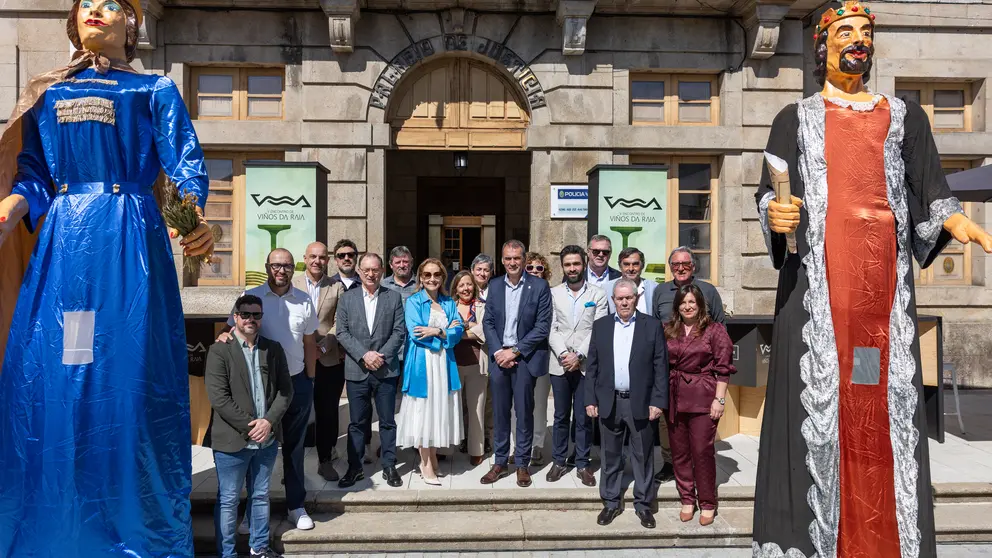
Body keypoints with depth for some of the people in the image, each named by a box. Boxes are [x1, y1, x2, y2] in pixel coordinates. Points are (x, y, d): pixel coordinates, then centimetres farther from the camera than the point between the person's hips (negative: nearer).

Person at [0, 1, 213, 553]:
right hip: (61, 242, 4)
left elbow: (186, 168, 0)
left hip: (130, 240, -3)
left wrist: (195, 221, -20)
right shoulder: (48, 93, 21)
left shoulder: (155, 89, 11)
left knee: (128, 374, -6)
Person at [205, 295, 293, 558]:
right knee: (228, 500, 8)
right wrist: (248, 426, -15)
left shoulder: (273, 349, 6)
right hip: (232, 440, -4)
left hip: (267, 438, 4)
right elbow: (218, 397, -14)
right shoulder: (219, 351, -8)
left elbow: (285, 390, 4)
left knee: (261, 496, 17)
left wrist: (269, 421, -10)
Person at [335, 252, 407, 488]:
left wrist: (381, 355, -12)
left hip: (386, 369, 0)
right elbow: (342, 333, -1)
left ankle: (389, 466, 19)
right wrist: (363, 355, -12)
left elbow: (399, 332, -1)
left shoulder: (394, 297, 4)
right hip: (357, 370, 0)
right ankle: (355, 468, 19)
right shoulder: (347, 298, 5)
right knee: (357, 422, 8)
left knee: (388, 421, 7)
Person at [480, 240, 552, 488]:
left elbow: (543, 326, -9)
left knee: (524, 412, 5)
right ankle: (500, 463, 21)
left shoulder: (539, 286, -5)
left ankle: (522, 464, 18)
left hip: (525, 358, -3)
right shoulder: (494, 286, 7)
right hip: (499, 357, 3)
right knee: (499, 412, 9)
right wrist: (497, 352, -7)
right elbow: (488, 322, 7)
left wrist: (514, 351, -12)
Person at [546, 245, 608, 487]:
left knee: (584, 417, 4)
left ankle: (582, 464, 15)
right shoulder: (553, 294, 7)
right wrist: (563, 354, -11)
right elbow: (551, 329, 1)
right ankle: (559, 461, 20)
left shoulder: (598, 295, 3)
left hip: (586, 365, -1)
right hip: (559, 364, 1)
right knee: (561, 416, 9)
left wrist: (579, 355, -13)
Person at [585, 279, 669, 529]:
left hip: (640, 403, -2)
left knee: (642, 456, 8)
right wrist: (590, 400, 1)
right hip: (609, 402, 2)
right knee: (610, 456, 11)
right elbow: (592, 366, 6)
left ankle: (643, 504, 22)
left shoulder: (652, 326, 0)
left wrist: (658, 402, -7)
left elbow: (660, 367, -2)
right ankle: (611, 502, 25)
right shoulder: (600, 326, 6)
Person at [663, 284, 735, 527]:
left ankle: (707, 504, 15)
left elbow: (723, 368, -5)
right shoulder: (668, 331, 8)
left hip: (703, 398, -4)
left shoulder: (715, 330, -2)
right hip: (674, 398, 4)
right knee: (679, 452, 10)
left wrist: (720, 399, -10)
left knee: (703, 451, 0)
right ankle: (687, 500, 23)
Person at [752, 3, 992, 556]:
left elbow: (932, 193, 12)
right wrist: (775, 214, -17)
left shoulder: (905, 116, 19)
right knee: (817, 393, -7)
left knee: (885, 398, -1)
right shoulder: (794, 118, 15)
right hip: (817, 276, -2)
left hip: (883, 274, 2)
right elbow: (769, 193, 6)